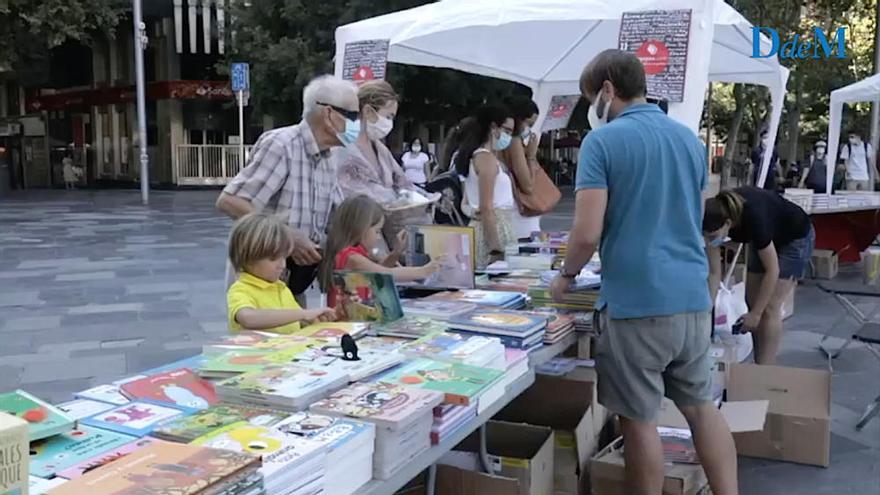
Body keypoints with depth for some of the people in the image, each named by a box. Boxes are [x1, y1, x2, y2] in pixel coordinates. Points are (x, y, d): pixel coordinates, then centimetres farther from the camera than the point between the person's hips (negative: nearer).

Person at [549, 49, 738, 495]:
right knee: (701, 406, 18)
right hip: (693, 296, 7)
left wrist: (566, 276, 2)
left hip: (636, 302, -7)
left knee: (639, 420, 6)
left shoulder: (603, 141, -10)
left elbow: (587, 233, -16)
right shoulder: (690, 138, 11)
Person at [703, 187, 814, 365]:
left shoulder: (753, 218, -40)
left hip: (796, 238, -6)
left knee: (770, 307, -12)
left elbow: (772, 270, -30)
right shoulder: (715, 218, -24)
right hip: (768, 238, 6)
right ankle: (759, 365, 13)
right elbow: (714, 272, -16)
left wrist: (755, 314, -26)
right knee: (752, 301, 2)